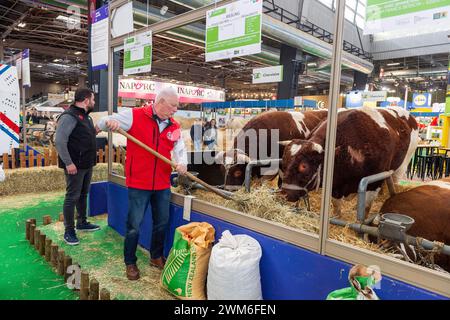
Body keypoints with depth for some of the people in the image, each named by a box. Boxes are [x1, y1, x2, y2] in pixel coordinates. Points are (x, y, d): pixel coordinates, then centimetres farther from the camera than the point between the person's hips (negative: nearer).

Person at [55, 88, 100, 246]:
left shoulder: (85, 116, 14)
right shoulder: (69, 116, -17)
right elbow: (59, 141, -23)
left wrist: (95, 131, 7)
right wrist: (68, 163, -24)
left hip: (87, 164, 9)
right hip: (75, 165, -9)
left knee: (83, 194, 19)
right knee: (72, 197, 0)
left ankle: (82, 222, 34)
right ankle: (69, 231, 11)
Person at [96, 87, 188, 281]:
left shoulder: (174, 126, 5)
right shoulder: (135, 116, -8)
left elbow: (180, 149, 6)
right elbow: (102, 123, -6)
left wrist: (182, 163, -17)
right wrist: (109, 122, -31)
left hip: (163, 185, 5)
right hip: (138, 184, -4)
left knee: (162, 223, 17)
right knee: (134, 226, 5)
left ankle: (156, 256, 39)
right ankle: (130, 263, 28)